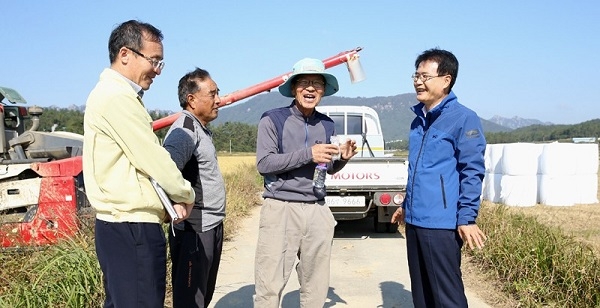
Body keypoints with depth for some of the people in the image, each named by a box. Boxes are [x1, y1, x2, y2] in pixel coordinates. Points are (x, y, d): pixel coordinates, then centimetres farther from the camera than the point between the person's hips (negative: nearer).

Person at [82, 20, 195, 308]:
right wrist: (186, 195, 0)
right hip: (132, 229, -10)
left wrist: (172, 198, 4)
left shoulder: (118, 95, 17)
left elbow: (143, 158, 16)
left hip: (122, 225, 10)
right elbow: (152, 159, -16)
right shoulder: (116, 97, -15)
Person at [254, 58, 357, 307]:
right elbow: (263, 164, -11)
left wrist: (342, 159, 0)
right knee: (270, 287, -4)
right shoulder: (272, 120, -3)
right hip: (281, 209, -5)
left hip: (318, 211, 5)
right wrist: (308, 154, -16)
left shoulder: (327, 125, 13)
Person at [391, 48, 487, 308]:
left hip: (441, 223, -8)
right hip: (414, 221, 8)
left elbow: (472, 173, -12)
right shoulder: (418, 120, 15)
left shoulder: (463, 118, -9)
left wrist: (466, 218, -17)